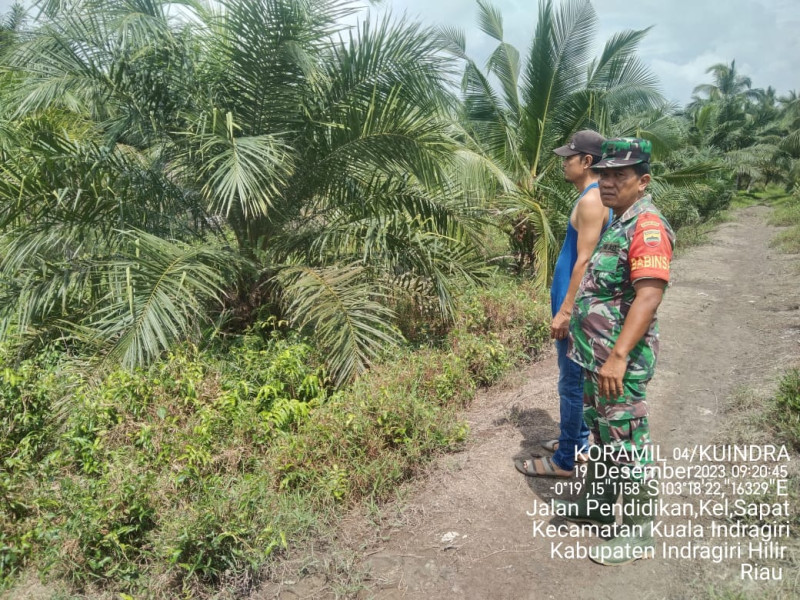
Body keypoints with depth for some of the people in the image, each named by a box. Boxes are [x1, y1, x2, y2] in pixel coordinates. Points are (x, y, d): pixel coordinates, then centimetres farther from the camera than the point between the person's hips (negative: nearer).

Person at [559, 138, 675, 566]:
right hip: (597, 354, 10)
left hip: (620, 359, -9)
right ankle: (597, 505, 38)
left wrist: (618, 356, -32)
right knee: (603, 434, 21)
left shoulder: (648, 227, -18)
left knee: (627, 446, 2)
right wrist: (582, 331, 22)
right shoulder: (616, 222, 13)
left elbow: (649, 295, -27)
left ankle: (638, 535, 17)